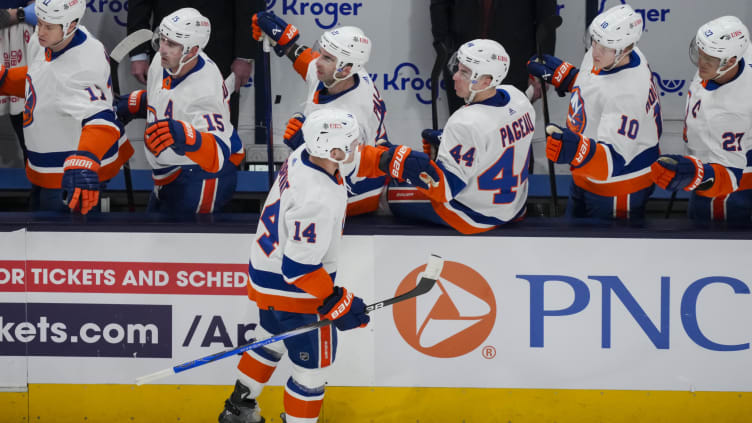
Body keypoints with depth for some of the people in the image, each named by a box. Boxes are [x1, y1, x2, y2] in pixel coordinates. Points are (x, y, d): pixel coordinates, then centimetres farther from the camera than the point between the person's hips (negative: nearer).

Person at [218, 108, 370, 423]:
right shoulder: (318, 201, -35)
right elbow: (299, 267, -31)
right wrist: (337, 303, -23)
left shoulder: (301, 156, -8)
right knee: (313, 367, 5)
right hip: (293, 292, -10)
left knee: (272, 340, 31)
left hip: (265, 271, 10)